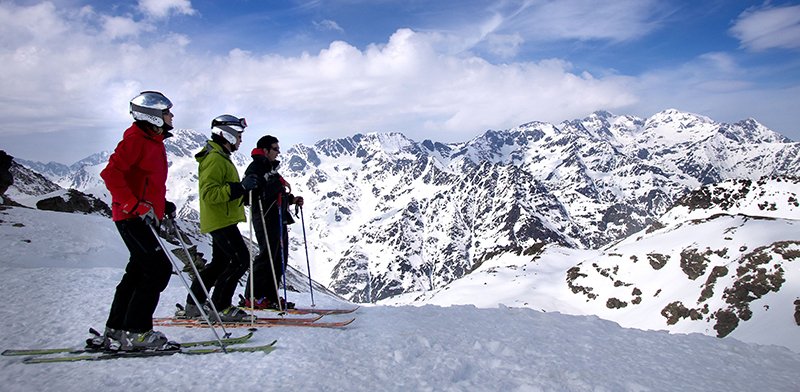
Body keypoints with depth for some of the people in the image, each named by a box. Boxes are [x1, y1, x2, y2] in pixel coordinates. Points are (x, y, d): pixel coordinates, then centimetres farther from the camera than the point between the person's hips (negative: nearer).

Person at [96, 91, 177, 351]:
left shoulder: (155, 142, 19)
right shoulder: (135, 139, -11)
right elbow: (111, 174, -20)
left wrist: (163, 204, 15)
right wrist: (136, 206, -24)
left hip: (141, 217, 10)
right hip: (132, 218, -10)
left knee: (138, 273, 12)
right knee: (159, 269, -12)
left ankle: (114, 332, 20)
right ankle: (135, 332, -6)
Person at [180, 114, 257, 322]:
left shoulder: (220, 157, 19)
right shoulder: (215, 158, -15)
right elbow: (209, 194, -25)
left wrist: (244, 188, 17)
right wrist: (239, 187, -30)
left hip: (221, 220, 11)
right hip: (221, 221, -11)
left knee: (220, 262, 16)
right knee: (240, 260, -11)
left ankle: (193, 305, 23)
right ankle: (219, 307, -4)